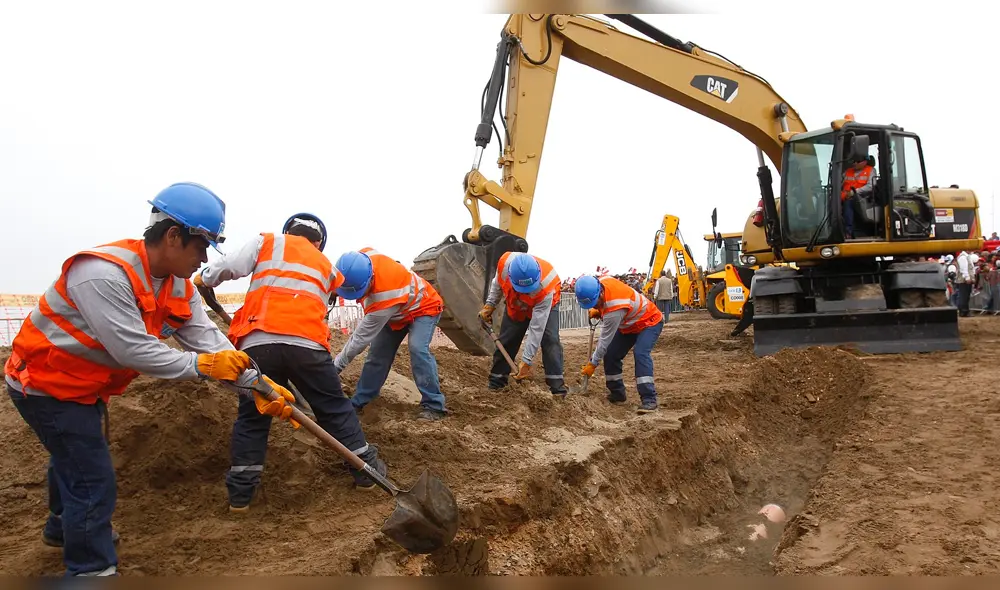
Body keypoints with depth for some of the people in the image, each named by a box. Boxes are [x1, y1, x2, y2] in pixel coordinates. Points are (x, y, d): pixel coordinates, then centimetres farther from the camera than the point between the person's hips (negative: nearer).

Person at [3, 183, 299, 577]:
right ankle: (92, 570, 9)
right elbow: (134, 351, -35)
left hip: (83, 387, 10)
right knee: (93, 483, -8)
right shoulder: (103, 274, -34)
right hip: (46, 383, -9)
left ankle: (63, 526, 56)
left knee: (73, 457, 30)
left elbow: (209, 341, -12)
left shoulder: (180, 286, -6)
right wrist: (202, 365, -27)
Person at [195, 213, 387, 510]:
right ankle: (367, 470, 23)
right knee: (336, 408, 16)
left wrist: (204, 279, 22)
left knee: (251, 418, 13)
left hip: (258, 343, 0)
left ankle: (240, 494, 16)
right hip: (307, 344, 1)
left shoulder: (266, 242, 19)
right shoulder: (326, 265, 28)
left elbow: (231, 266, 5)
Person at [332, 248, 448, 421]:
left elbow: (361, 338, -35)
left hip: (423, 307, -8)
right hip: (396, 312, 8)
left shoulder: (383, 297, -45)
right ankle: (358, 402, 16)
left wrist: (336, 365, -27)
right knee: (378, 353, 5)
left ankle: (433, 405, -24)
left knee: (417, 348, -30)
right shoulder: (363, 258, -28)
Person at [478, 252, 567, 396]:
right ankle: (495, 384, 13)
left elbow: (536, 328, -39)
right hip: (515, 306, 3)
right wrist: (489, 305, -12)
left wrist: (526, 361, -37)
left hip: (545, 304, -3)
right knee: (505, 341, 2)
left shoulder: (545, 287, -44)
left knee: (550, 339, -22)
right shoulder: (505, 262, -37)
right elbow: (497, 282, -8)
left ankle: (557, 385, -19)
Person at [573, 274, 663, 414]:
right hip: (628, 324, 9)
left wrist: (593, 364, -19)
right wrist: (598, 311, -8)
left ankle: (649, 400, -31)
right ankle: (617, 394, 14)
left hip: (649, 322, -9)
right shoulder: (602, 281, -19)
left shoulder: (615, 308, -41)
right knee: (611, 355, 1)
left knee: (640, 354, -31)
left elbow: (605, 339, -30)